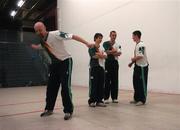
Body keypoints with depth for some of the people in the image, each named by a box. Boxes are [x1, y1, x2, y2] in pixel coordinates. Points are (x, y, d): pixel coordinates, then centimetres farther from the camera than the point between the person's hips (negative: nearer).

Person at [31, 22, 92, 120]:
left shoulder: (56, 34, -21)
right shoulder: (41, 40, 1)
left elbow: (73, 36, -23)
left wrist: (87, 43, -27)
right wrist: (34, 46, 11)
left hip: (65, 61, -7)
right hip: (54, 63, 7)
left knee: (65, 87, -11)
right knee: (51, 86, 9)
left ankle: (68, 111, 1)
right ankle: (49, 109, 25)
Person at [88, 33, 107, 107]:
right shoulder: (92, 47, -1)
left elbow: (105, 56, 2)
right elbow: (94, 56, -15)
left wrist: (98, 53, -10)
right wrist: (101, 55, -4)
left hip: (101, 67, 6)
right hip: (94, 68, -6)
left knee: (101, 85, 6)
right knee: (93, 85, -4)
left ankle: (99, 101, 15)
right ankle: (92, 101, 5)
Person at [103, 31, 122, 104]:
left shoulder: (118, 45, 12)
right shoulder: (105, 43, 4)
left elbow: (119, 53, -6)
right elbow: (107, 52, -12)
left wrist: (110, 52, -12)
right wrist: (114, 51, -6)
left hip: (115, 63, 3)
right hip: (108, 63, -3)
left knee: (115, 80, 6)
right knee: (107, 81, -1)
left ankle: (114, 97, 14)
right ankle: (106, 98, 6)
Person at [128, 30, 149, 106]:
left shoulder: (141, 45, -17)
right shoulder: (137, 45, 13)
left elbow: (140, 56, -25)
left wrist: (133, 59, -10)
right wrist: (132, 62, 9)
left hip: (142, 66, -10)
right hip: (137, 66, 10)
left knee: (142, 84, -2)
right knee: (136, 83, 14)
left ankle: (142, 100, 8)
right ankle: (137, 99, 25)